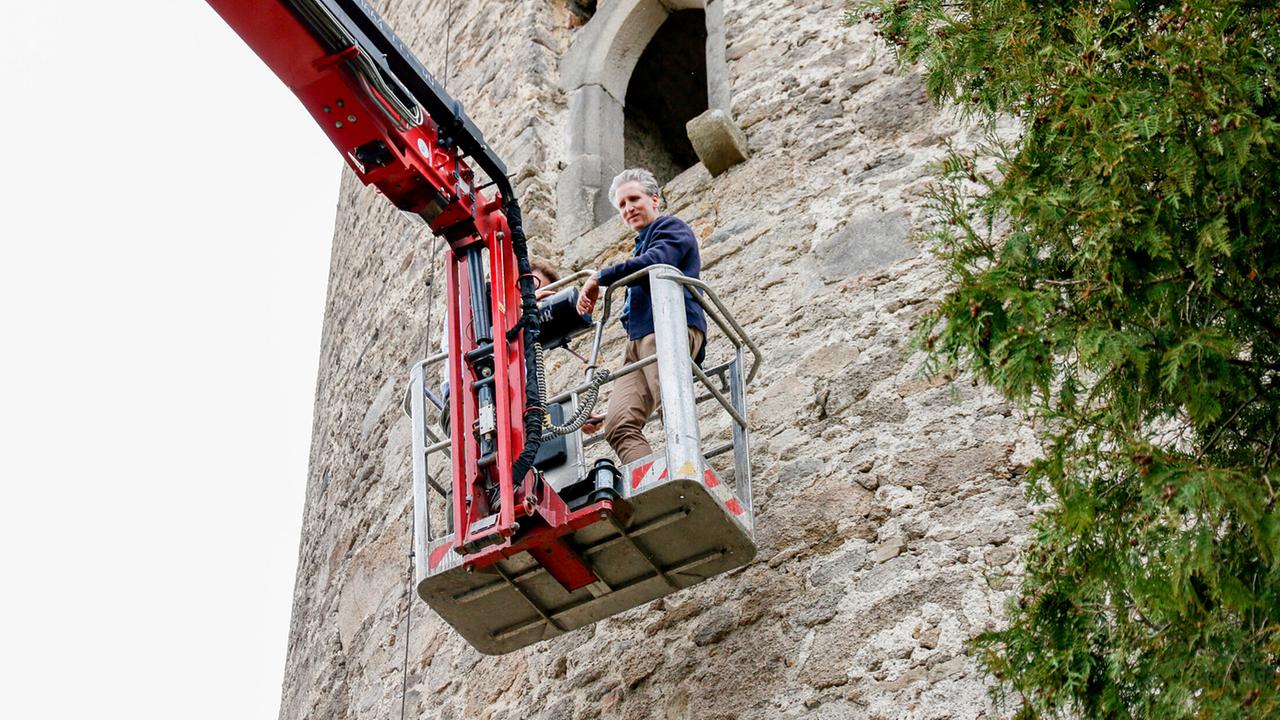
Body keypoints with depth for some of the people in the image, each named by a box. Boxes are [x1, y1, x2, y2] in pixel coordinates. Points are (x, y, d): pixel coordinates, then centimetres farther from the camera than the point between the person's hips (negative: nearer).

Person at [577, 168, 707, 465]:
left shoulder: (672, 228, 10)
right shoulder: (641, 245, 36)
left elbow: (655, 262, -11)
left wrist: (599, 278, -4)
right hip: (637, 339, 8)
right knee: (619, 424, -15)